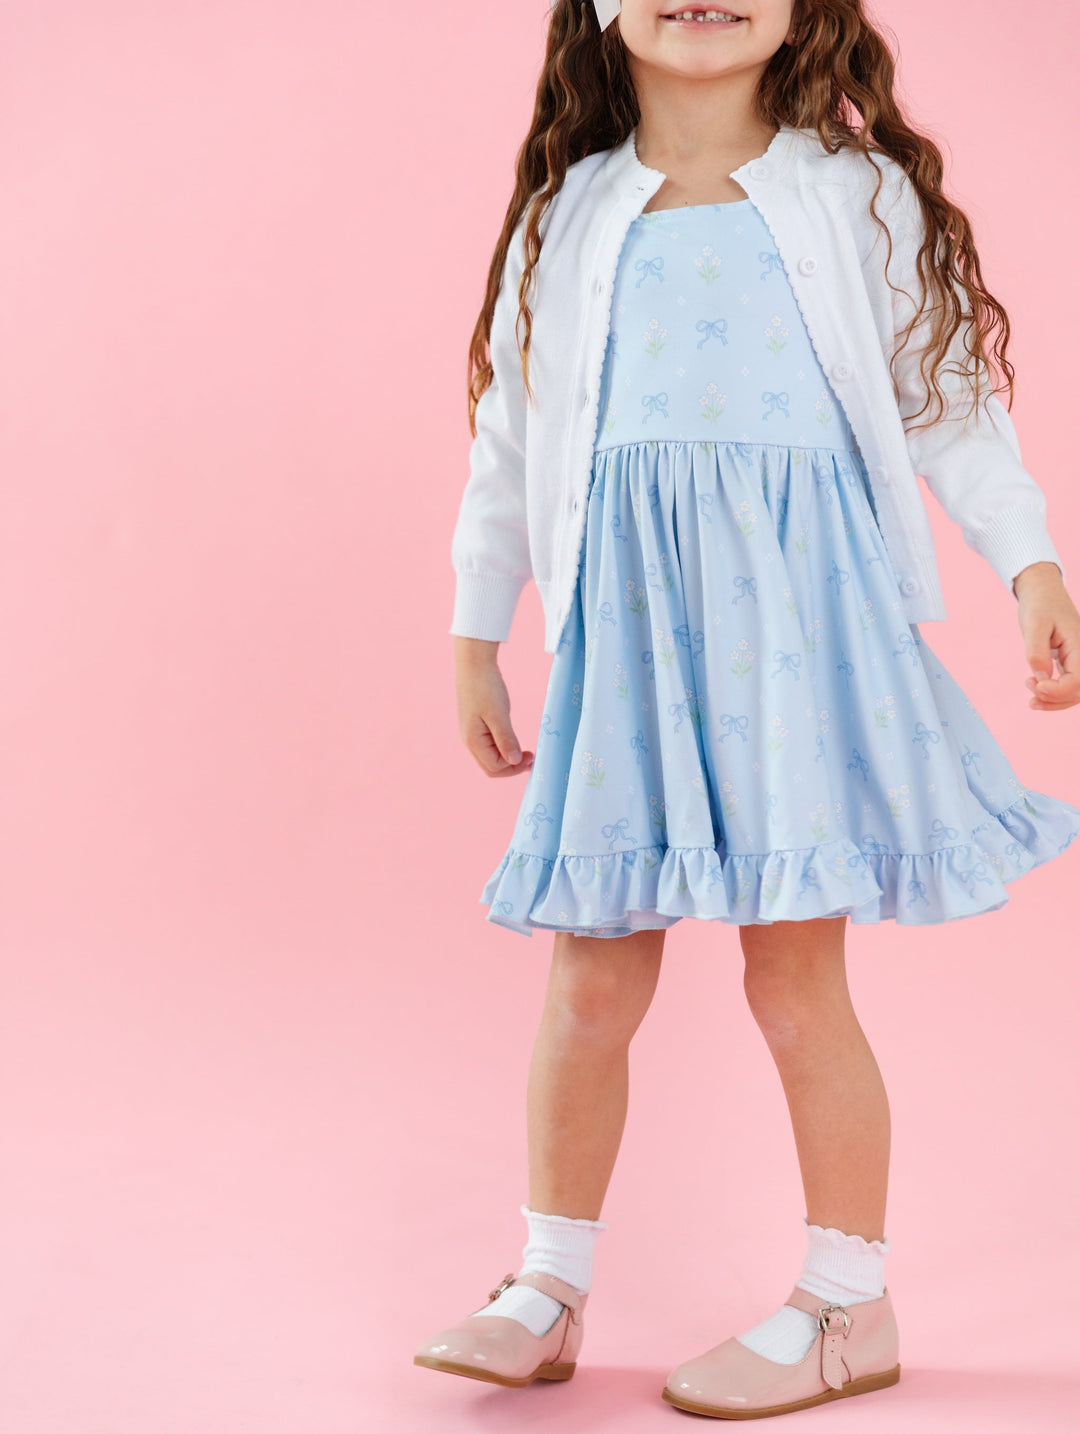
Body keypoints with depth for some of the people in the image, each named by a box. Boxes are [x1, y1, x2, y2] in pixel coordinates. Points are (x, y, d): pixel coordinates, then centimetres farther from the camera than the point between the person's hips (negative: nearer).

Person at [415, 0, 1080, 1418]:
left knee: (795, 978, 0)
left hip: (800, 604, -2)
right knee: (592, 978, 6)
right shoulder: (572, 212, 12)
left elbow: (948, 394, 7)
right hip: (624, 621, 3)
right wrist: (476, 635, 17)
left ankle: (849, 1303, 18)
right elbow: (511, 435, 16)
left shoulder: (858, 194, 7)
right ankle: (550, 1290, 23)